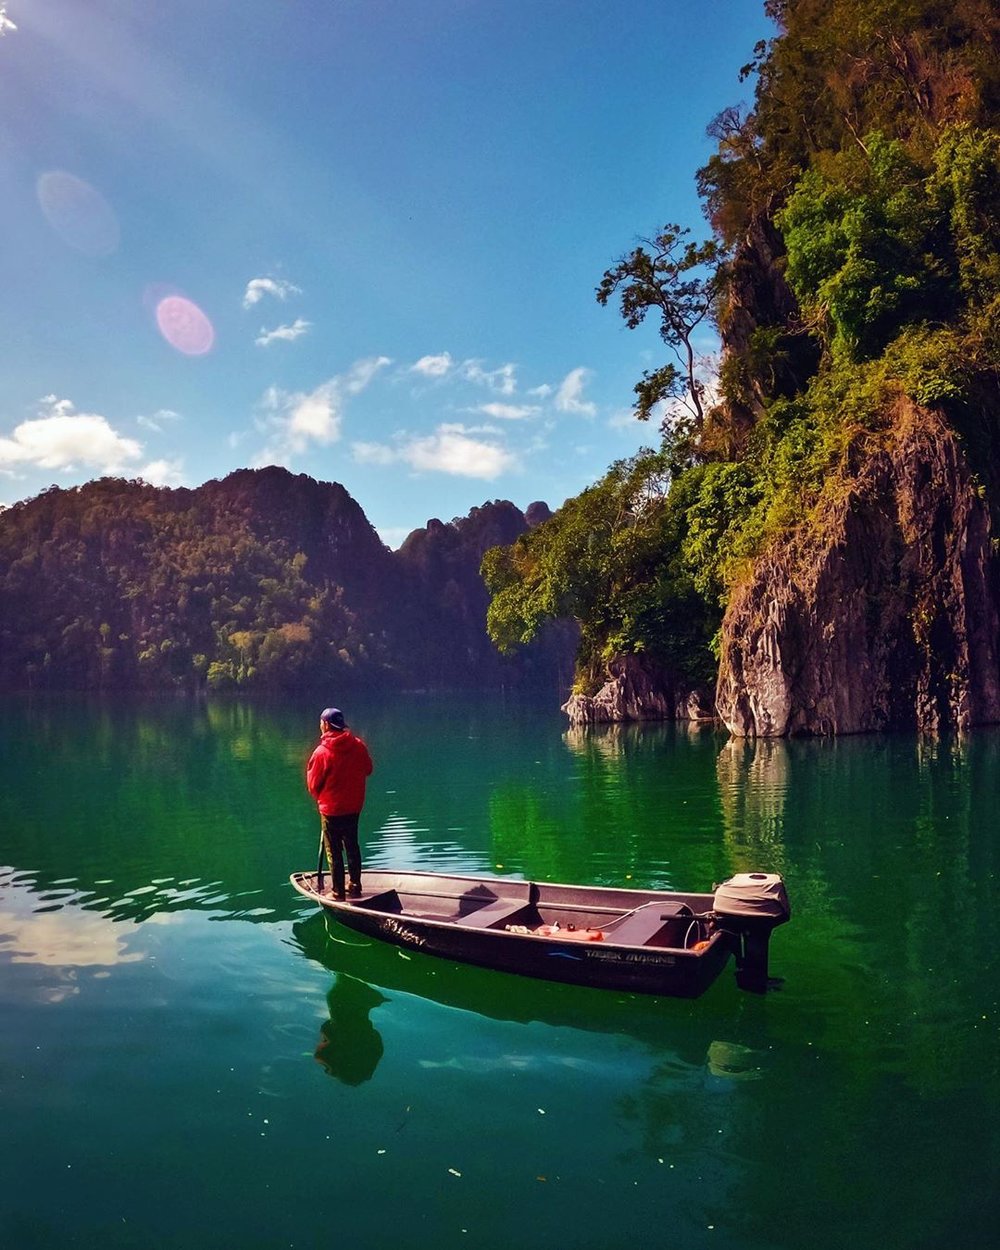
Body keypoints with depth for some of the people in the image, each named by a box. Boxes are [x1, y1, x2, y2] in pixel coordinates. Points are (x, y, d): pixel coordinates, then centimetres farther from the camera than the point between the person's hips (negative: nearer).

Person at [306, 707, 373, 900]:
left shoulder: (322, 752, -20)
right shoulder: (358, 745, -8)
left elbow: (313, 784, -9)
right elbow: (368, 770, 7)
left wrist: (320, 798, 10)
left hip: (330, 809, -5)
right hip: (354, 806, 5)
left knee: (333, 851, 8)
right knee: (352, 846, 19)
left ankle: (338, 892, 16)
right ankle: (355, 886, 27)